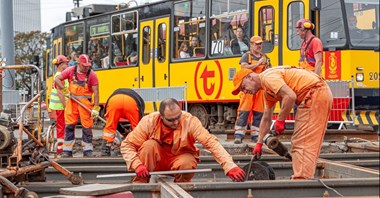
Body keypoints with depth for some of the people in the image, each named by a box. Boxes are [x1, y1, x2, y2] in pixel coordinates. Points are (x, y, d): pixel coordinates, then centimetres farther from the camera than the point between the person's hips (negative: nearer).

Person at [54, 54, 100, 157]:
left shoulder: (92, 74, -7)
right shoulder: (71, 71, -1)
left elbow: (96, 92, -9)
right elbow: (57, 79, 4)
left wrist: (96, 108, -15)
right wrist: (65, 90, -7)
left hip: (85, 102, -2)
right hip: (72, 101, 2)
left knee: (87, 126, 0)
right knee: (69, 125, 3)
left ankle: (87, 151, 10)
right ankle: (67, 151, 10)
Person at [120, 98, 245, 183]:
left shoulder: (190, 121, -23)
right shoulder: (149, 122, -21)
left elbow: (211, 142, -31)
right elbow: (127, 145, -17)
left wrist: (230, 167, -41)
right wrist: (137, 165, -34)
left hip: (181, 159, 0)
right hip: (156, 161, 0)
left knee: (188, 163, -34)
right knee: (149, 145, -29)